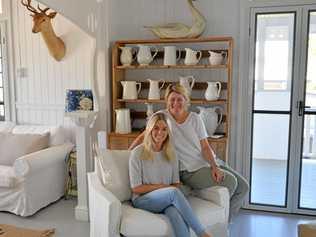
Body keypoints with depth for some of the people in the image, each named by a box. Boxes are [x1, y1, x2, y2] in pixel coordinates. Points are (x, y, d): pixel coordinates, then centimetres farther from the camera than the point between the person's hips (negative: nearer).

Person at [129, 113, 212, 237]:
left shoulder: (171, 153, 9)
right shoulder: (137, 153, -6)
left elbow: (176, 183, 9)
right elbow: (136, 188, -7)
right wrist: (162, 187, -11)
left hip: (168, 199, 3)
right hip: (142, 199, -3)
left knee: (175, 214, -35)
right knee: (173, 192, -34)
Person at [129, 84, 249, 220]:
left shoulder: (194, 118, 1)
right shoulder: (163, 116, -6)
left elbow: (205, 146, -3)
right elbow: (145, 136, -7)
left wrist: (214, 167, -16)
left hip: (210, 162, 5)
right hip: (190, 171, -5)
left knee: (243, 186, -2)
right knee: (230, 181, -22)